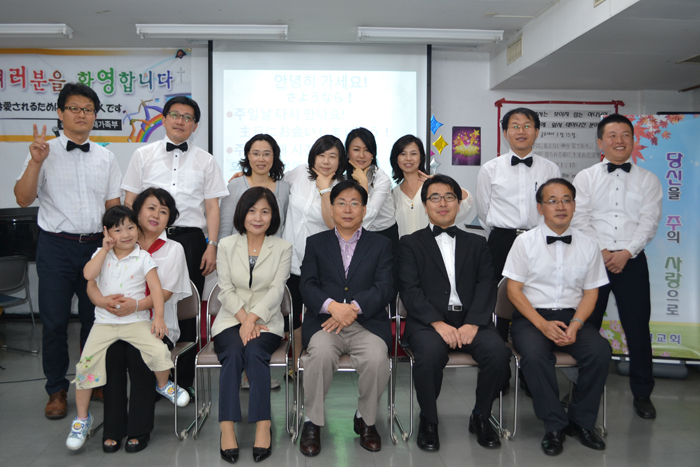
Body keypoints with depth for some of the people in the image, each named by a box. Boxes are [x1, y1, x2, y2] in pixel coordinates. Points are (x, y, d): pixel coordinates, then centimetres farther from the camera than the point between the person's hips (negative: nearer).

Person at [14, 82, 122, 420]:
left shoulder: (105, 157, 10)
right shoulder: (44, 152, 0)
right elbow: (23, 199, -7)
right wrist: (35, 162, -19)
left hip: (96, 245, 3)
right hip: (56, 246, -2)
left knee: (96, 318, 10)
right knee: (54, 322, 4)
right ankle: (57, 390, 20)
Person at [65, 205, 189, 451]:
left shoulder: (143, 258, -1)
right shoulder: (101, 254, 7)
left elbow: (156, 288, -7)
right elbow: (89, 274, -12)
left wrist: (159, 317, -17)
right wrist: (105, 249, -11)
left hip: (136, 320, -2)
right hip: (104, 322, 2)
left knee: (159, 351, -23)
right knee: (85, 363, -11)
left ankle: (163, 385, 13)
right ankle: (82, 418, 11)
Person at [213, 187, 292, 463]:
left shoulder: (282, 248, 7)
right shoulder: (227, 245, 11)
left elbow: (276, 290, -5)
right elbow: (226, 290, 2)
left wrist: (252, 318, -19)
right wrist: (243, 318, -14)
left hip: (266, 320, -1)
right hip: (231, 319, 1)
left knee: (254, 351, -31)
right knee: (233, 352, -30)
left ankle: (263, 424, -26)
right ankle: (227, 428, -30)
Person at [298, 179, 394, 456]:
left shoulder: (381, 244, 15)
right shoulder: (316, 243, 16)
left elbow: (384, 288, 1)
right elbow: (308, 286, 4)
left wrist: (353, 307, -17)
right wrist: (332, 306, -18)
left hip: (367, 322, 0)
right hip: (324, 320, 0)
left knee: (377, 358, -30)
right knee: (320, 352, -32)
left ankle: (365, 419, -1)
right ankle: (313, 422, -9)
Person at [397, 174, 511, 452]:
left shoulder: (476, 243, 20)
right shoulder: (411, 243, 12)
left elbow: (487, 285, 6)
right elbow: (409, 290, -1)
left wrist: (472, 323, -12)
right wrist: (438, 323, -17)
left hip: (470, 320, 3)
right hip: (427, 322, -2)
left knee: (499, 353, -26)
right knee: (431, 352, -34)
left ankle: (481, 416, 0)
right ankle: (428, 421, -8)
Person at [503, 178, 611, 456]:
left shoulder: (587, 245, 8)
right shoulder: (525, 242, 0)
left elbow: (590, 293, 7)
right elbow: (514, 290, -3)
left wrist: (575, 325, -11)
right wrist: (542, 324, -15)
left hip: (572, 316, 3)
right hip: (532, 316, -2)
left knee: (600, 351, -26)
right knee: (534, 355, -33)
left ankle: (581, 422, -5)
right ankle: (555, 425, -12)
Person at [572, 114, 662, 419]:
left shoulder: (648, 180, 9)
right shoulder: (585, 178, 7)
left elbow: (649, 222, -1)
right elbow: (579, 219, -2)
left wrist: (626, 253, -14)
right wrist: (602, 251, -13)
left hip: (631, 260, 0)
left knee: (637, 326, 3)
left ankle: (642, 392, 19)